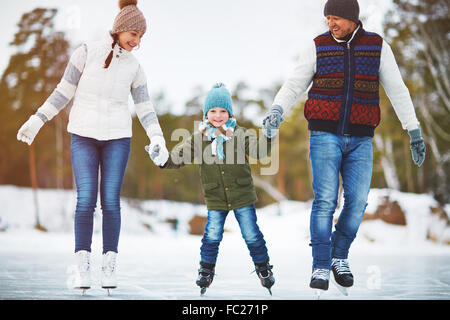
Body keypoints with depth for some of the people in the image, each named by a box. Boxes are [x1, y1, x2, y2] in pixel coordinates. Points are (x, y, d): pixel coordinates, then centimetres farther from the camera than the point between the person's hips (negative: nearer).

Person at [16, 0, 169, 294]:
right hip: (84, 136, -1)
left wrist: (158, 140, -11)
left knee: (111, 201, -5)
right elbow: (65, 91, 1)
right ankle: (83, 266, -4)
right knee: (86, 200, -11)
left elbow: (146, 109, 3)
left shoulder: (134, 67, 2)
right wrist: (37, 120, -2)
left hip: (117, 137, 1)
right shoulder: (87, 52, -4)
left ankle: (109, 267, 2)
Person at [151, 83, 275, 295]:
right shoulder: (199, 138, -2)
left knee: (252, 235, 5)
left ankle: (263, 267, 23)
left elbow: (259, 151, -13)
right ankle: (206, 269, 19)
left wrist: (268, 136, -29)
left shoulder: (239, 135, -4)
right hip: (215, 200, 1)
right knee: (212, 236, 0)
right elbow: (178, 157, -2)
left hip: (242, 197, -1)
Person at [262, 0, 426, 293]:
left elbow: (397, 90, 4)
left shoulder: (378, 47, 1)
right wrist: (277, 110, -18)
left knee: (357, 201, -5)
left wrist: (414, 132, 2)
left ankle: (340, 256, 17)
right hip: (325, 135, -1)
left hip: (360, 140, 1)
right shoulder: (318, 47, 0)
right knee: (325, 200, -12)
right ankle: (321, 267, -5)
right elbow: (294, 86, 2)